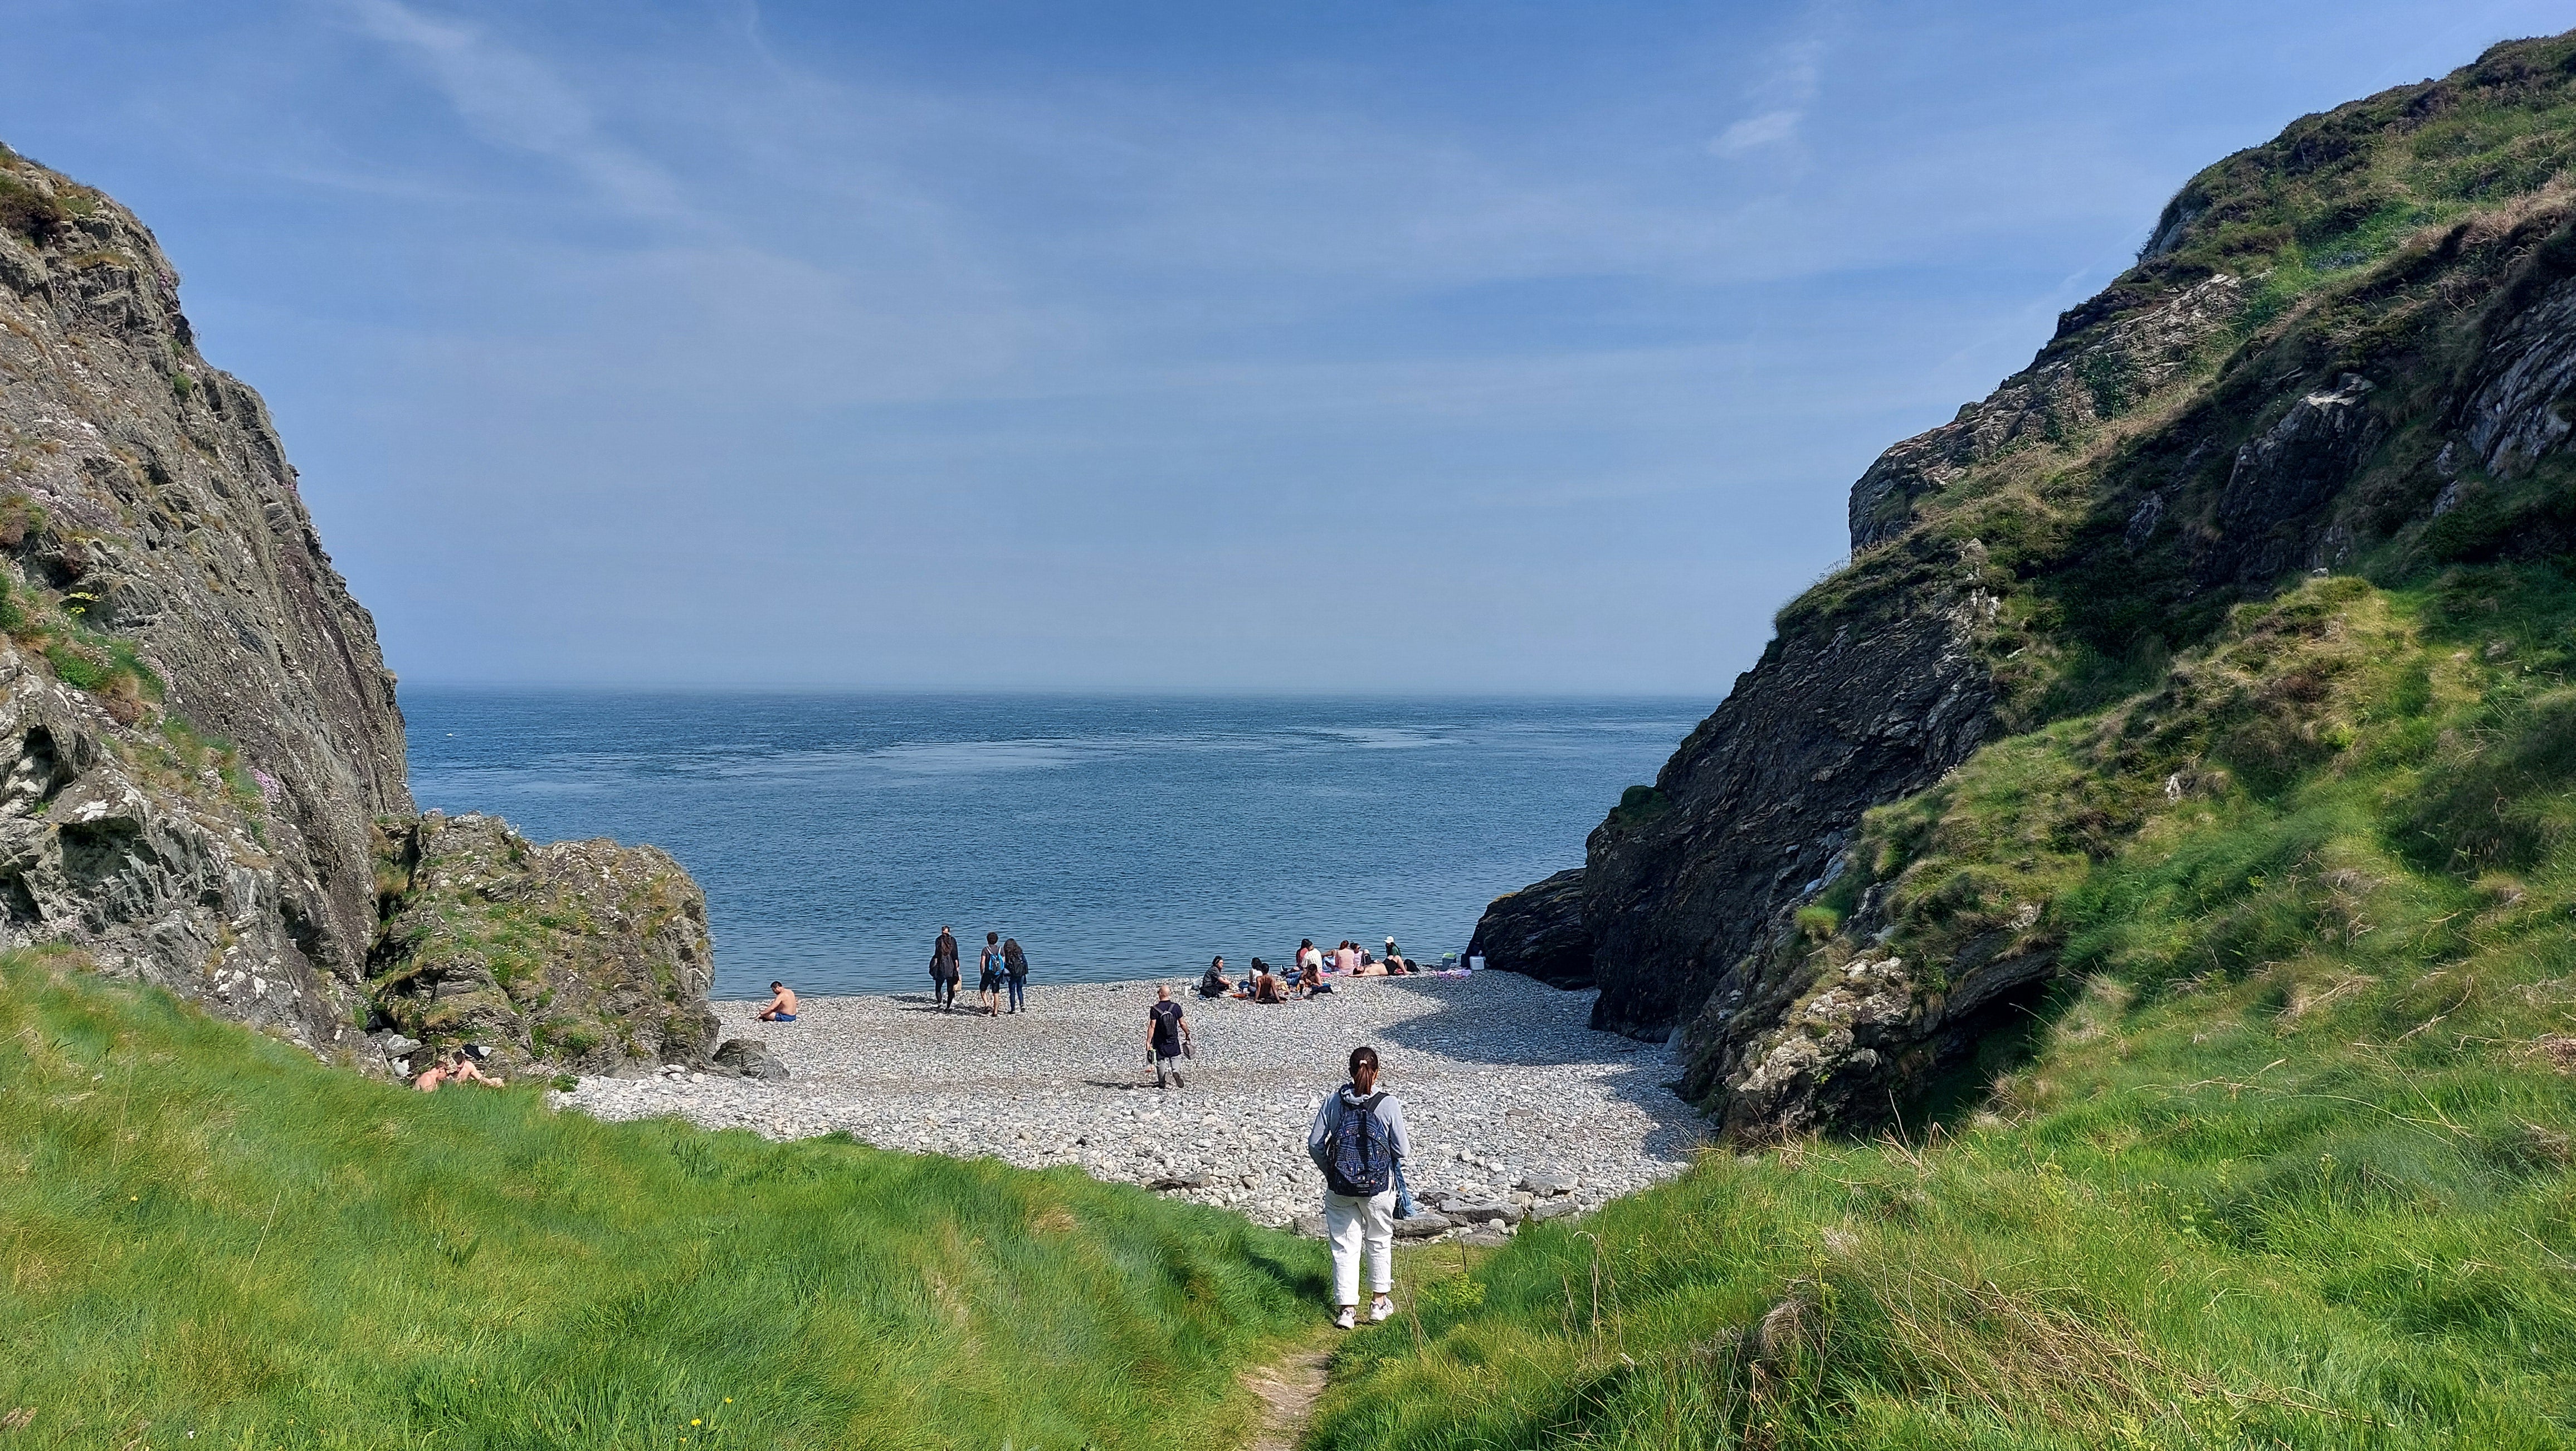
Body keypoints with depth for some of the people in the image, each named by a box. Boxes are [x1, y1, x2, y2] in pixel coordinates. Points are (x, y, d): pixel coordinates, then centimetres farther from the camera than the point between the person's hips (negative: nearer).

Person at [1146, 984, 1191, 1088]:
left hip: (1159, 1040, -1)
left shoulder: (1155, 1009, -14)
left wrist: (1148, 1041, -12)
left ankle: (1162, 1083, 18)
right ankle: (1176, 1072, -7)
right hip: (1173, 1039, 1)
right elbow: (1182, 1023, -2)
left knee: (1161, 1060, 12)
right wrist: (1187, 1034, 14)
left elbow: (1152, 1027, -16)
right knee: (1175, 1057, 20)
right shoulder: (1176, 1007, -8)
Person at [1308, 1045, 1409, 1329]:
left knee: (1344, 1246, 9)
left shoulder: (1334, 1101, -4)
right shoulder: (1389, 1104, -11)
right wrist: (1409, 1147, 15)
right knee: (1379, 1241, 19)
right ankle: (1379, 1302, 28)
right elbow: (1402, 1151, -8)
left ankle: (1347, 1309, 7)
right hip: (1378, 1185, -1)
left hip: (1340, 1187, 1)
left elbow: (1314, 1143, -2)